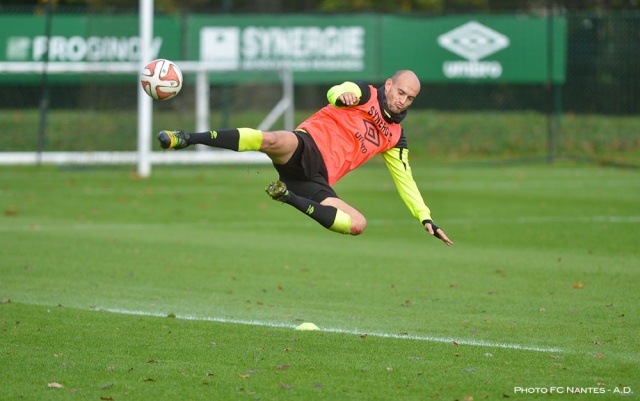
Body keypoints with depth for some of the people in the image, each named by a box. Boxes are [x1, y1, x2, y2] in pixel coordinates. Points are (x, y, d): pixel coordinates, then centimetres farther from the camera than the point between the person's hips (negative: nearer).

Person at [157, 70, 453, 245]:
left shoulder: (394, 137, 22)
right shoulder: (364, 93, 7)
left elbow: (405, 180, 29)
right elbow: (335, 93, -15)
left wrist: (425, 218, 20)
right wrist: (342, 96, -41)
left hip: (316, 181, 5)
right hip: (304, 149, -5)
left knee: (357, 224, -20)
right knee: (273, 140, -38)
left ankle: (290, 198, -8)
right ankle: (186, 139, -32)